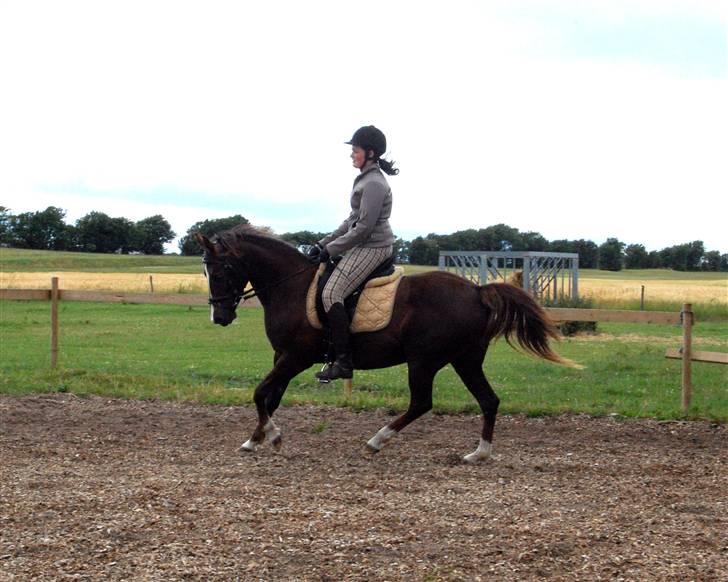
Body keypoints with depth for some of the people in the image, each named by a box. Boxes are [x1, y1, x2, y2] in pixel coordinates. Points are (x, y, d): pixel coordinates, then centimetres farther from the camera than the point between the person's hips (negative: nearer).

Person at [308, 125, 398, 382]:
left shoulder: (374, 184, -17)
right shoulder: (365, 180, 16)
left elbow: (363, 227, -21)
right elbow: (352, 220, 20)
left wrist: (330, 250, -16)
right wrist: (323, 243, 13)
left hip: (371, 248, -11)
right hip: (363, 246, 11)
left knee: (331, 294, -20)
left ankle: (343, 362, -21)